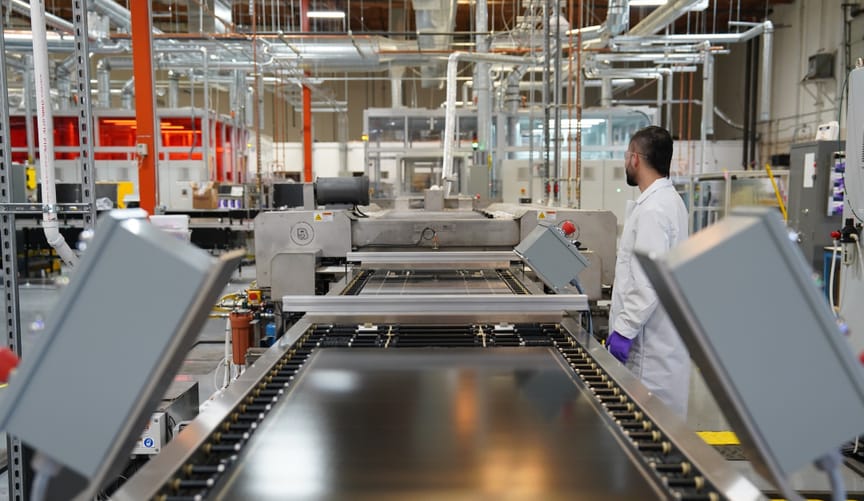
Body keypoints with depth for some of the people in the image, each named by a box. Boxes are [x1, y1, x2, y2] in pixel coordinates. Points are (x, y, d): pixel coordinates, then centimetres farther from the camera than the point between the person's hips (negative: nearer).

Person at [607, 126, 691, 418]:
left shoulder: (653, 209, -19)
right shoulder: (666, 199, 13)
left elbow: (651, 280, -24)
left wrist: (625, 329, -20)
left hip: (651, 339, -10)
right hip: (658, 336, 10)